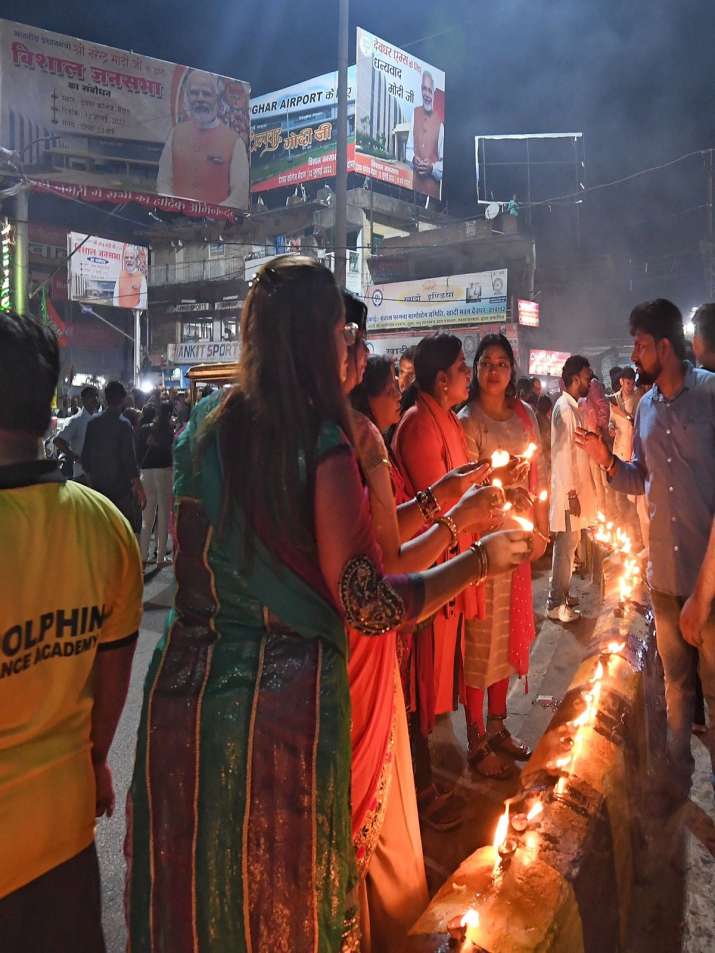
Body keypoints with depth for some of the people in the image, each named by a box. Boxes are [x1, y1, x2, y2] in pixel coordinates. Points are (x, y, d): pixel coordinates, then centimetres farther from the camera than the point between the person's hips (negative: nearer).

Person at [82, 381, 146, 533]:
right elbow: (129, 458, -15)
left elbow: (85, 456, 8)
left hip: (98, 486, 6)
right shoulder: (123, 424, -12)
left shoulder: (93, 423, 4)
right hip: (121, 487, -6)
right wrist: (139, 487, -8)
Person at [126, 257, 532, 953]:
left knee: (191, 892, 23)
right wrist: (478, 561, -5)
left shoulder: (203, 426, 1)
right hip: (282, 701, -5)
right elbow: (369, 607, -17)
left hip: (184, 689, 5)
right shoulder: (323, 445, -17)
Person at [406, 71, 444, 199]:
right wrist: (413, 159, -8)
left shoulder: (439, 121, -4)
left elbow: (443, 162, -1)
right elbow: (409, 148, 12)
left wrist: (432, 168, -19)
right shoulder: (415, 114, 8)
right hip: (416, 184, 3)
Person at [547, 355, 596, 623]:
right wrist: (571, 493, -20)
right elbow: (563, 453, -20)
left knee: (569, 544, 16)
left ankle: (562, 594, 27)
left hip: (575, 487, 10)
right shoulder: (564, 408, -16)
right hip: (568, 490, -9)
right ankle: (556, 604, 3)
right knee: (565, 546, -4)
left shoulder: (572, 407, 13)